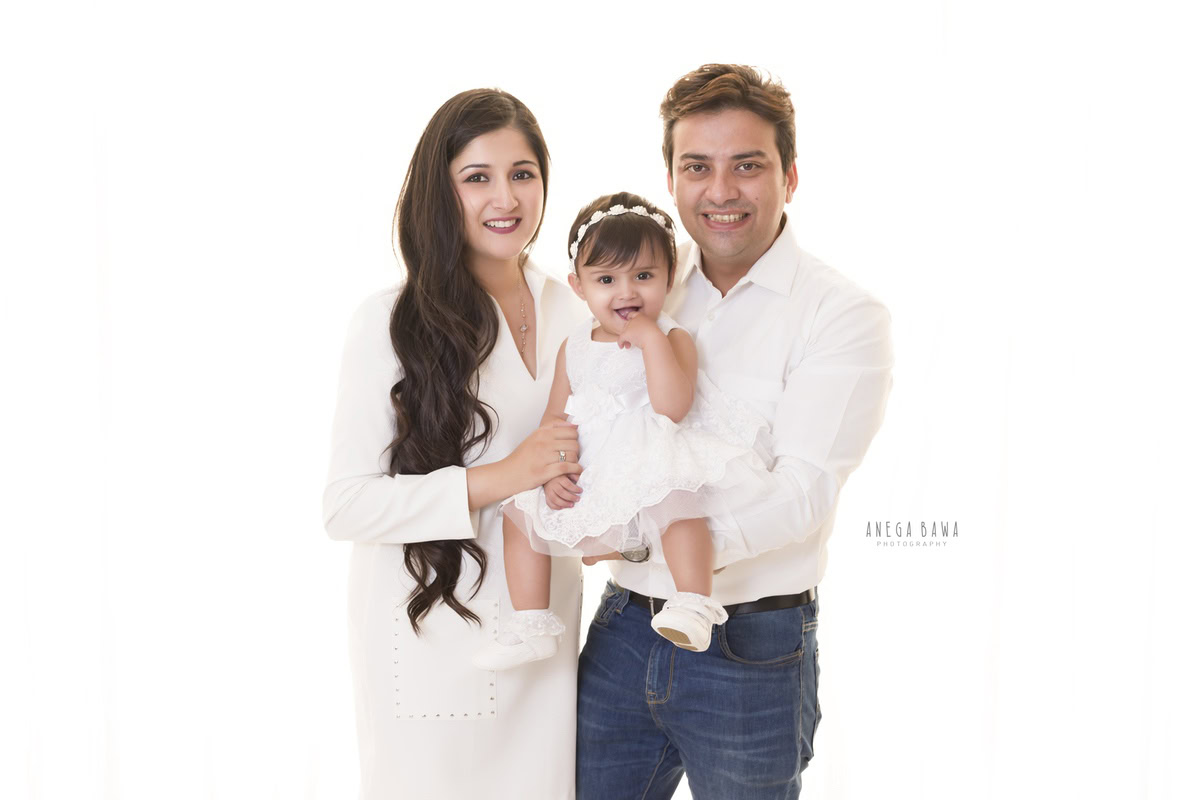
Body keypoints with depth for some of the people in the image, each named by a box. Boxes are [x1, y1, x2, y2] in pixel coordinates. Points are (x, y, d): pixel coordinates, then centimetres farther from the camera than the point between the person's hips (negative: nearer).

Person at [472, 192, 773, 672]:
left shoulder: (672, 340, -6)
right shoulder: (574, 348, 10)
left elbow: (673, 407, -24)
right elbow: (556, 419, 12)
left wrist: (650, 337, -22)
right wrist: (554, 472, -6)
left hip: (656, 474, -6)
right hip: (592, 492, 6)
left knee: (678, 503, -37)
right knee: (521, 513, 3)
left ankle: (693, 606, -36)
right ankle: (532, 626, 8)